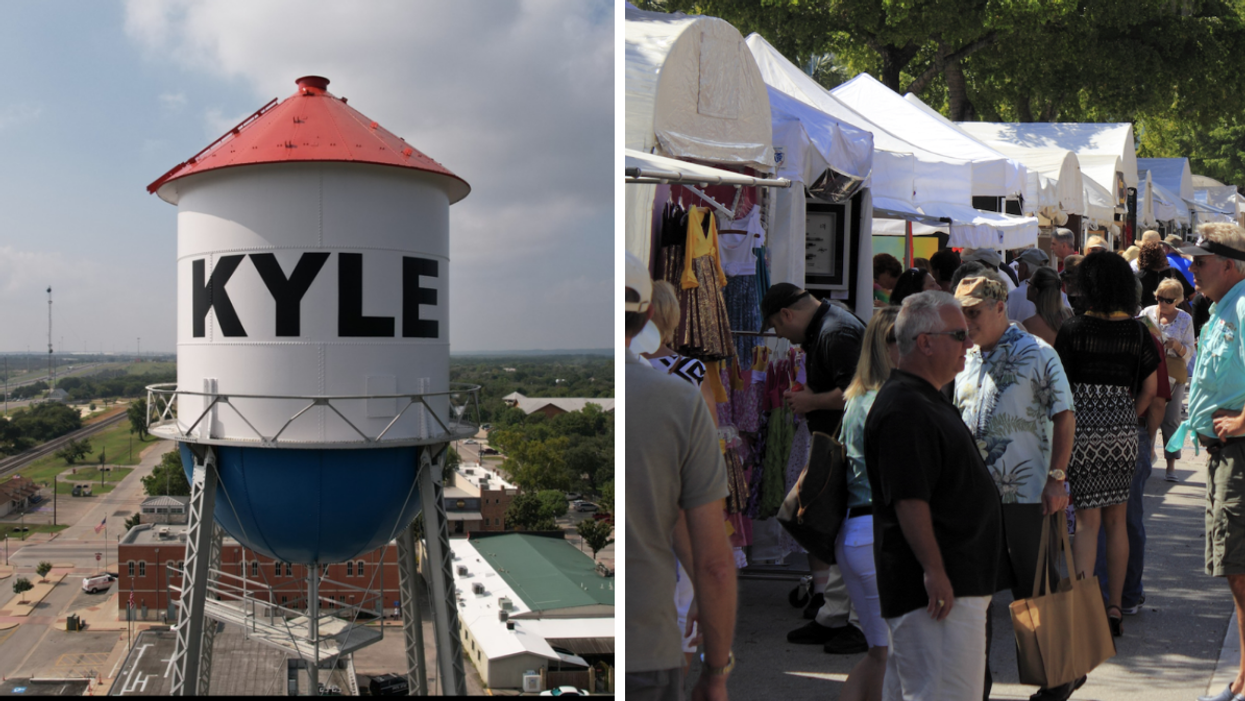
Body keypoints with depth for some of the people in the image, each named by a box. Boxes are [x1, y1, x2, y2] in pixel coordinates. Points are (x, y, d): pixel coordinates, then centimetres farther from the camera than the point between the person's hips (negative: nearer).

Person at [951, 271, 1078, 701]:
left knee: (1034, 591, 5)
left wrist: (1056, 478, -13)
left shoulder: (1037, 354, -4)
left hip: (1025, 496, -5)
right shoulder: (964, 360, 13)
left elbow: (1064, 416, -6)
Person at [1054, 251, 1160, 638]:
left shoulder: (1073, 328, -8)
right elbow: (1150, 388, 5)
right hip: (1123, 432, 3)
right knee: (1116, 521, 12)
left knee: (1087, 520, 0)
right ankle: (1114, 609, 18)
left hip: (1083, 429, -3)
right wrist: (1126, 420, 14)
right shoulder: (1137, 331, 3)